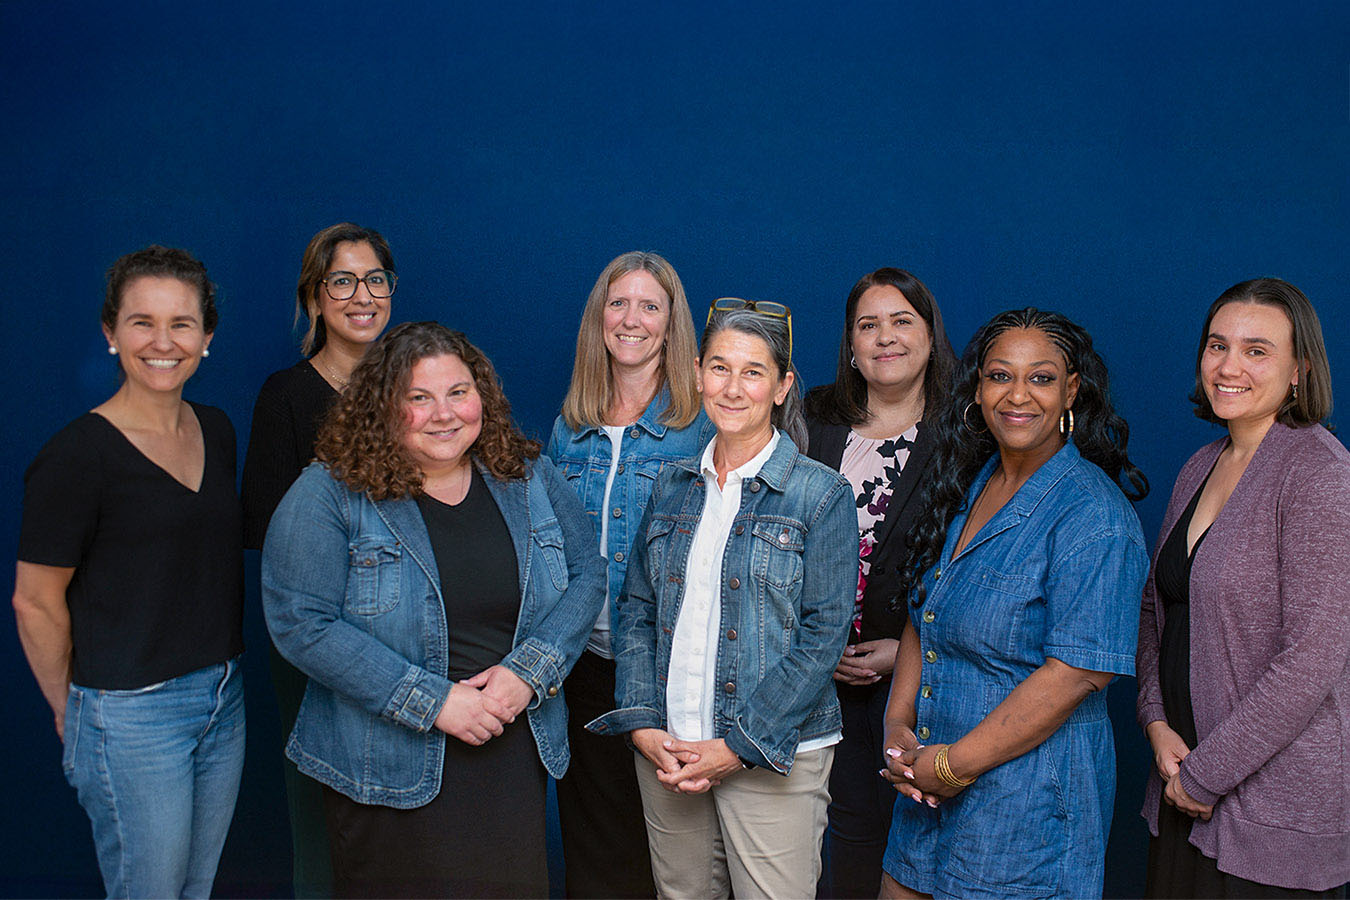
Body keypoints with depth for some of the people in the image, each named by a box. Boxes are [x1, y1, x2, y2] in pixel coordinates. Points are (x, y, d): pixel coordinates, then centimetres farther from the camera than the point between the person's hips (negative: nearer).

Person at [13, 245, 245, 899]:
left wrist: (225, 679, 15)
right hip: (131, 714, -6)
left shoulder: (216, 432, 5)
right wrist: (71, 712, 1)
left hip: (224, 698, 6)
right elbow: (34, 604, -9)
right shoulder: (77, 454, -16)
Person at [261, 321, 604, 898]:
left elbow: (586, 575, 3)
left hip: (517, 755, 4)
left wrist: (528, 672, -13)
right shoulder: (329, 494, -11)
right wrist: (433, 701, -20)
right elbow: (301, 624, -16)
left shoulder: (529, 478, 1)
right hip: (390, 774, -3)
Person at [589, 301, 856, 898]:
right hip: (665, 749, 4)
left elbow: (822, 636, -10)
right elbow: (635, 611, 9)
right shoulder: (673, 487, 8)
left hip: (773, 756, -3)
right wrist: (643, 725, -3)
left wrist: (740, 747, -14)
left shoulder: (821, 496, -6)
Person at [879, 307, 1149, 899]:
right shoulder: (965, 487, 6)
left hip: (1027, 801, -7)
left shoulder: (1094, 516, -17)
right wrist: (898, 725, -3)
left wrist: (956, 764, -18)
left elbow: (1079, 671, -22)